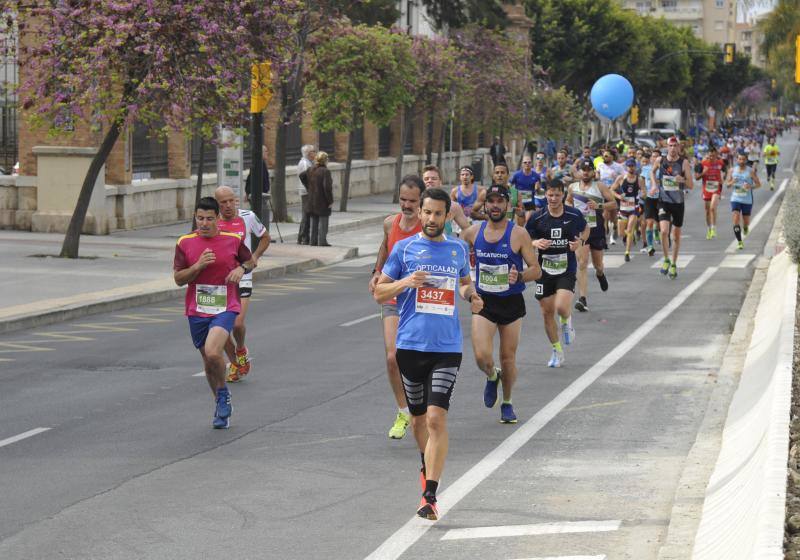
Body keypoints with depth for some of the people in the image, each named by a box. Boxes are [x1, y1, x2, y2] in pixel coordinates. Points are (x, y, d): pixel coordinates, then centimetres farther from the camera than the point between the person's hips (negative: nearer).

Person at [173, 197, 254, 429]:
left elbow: (250, 261, 17)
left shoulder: (233, 240, -1)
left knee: (212, 352, -25)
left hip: (225, 308, -3)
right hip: (197, 311, 3)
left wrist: (241, 268, -6)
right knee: (207, 359, 12)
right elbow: (178, 278, -1)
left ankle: (223, 394, 1)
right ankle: (221, 403, 32)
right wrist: (199, 265, -17)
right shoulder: (185, 243, 0)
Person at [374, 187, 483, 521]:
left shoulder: (458, 249, 10)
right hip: (411, 344, 1)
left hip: (447, 347, -1)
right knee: (418, 418, 12)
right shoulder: (404, 248, 4)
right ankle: (428, 467, 42)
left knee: (437, 418, -14)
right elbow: (379, 293, 5)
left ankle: (430, 496, -15)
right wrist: (405, 283, -14)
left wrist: (471, 296, 6)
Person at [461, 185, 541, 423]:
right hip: (484, 303, 1)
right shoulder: (473, 232, -1)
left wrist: (520, 276, -29)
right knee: (482, 357, -15)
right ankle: (492, 377, 21)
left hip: (512, 303, -1)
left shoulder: (518, 234, -10)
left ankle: (507, 403, 31)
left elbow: (536, 270, -10)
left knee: (508, 358, 7)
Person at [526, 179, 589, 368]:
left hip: (567, 269, -2)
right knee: (547, 312, 4)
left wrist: (580, 241, -5)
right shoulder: (537, 218, -5)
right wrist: (536, 243, -17)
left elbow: (586, 229, 16)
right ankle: (557, 351, 23)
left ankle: (566, 322, 18)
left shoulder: (574, 215, -4)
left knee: (562, 307, -21)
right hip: (544, 270, 2)